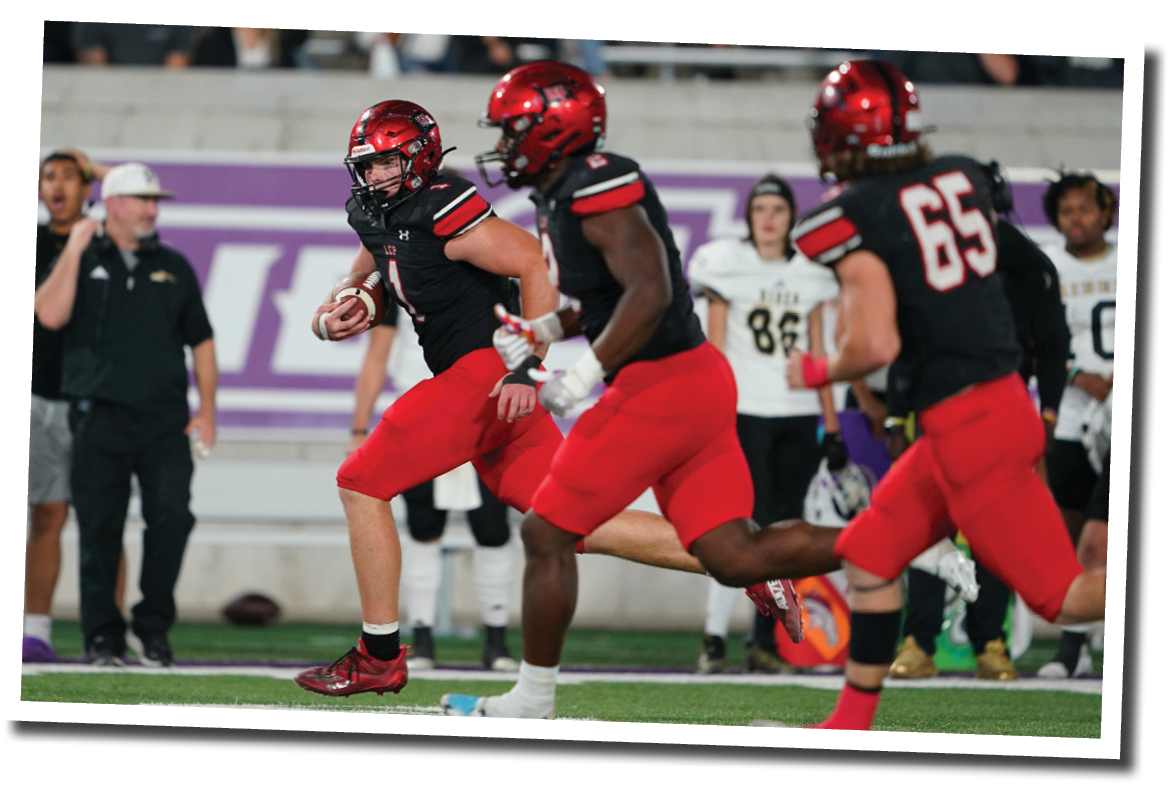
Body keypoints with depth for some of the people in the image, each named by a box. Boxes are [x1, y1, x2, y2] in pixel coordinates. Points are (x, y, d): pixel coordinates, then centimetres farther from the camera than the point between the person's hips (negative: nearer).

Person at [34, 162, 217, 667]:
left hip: (165, 420, 1)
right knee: (99, 529, -1)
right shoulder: (82, 261, 9)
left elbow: (201, 341, 17)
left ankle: (152, 627, -1)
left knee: (172, 517, -13)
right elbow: (51, 316, -8)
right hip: (99, 416, -1)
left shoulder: (173, 268, 16)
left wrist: (207, 410, 8)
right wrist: (74, 251, -7)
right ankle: (102, 635, 7)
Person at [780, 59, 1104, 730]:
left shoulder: (857, 217, -14)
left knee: (1064, 595, -5)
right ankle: (853, 721, 20)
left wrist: (818, 372, -2)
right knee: (870, 551, 16)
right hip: (1006, 396, 9)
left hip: (968, 427, -9)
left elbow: (875, 345, -22)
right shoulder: (963, 178, 7)